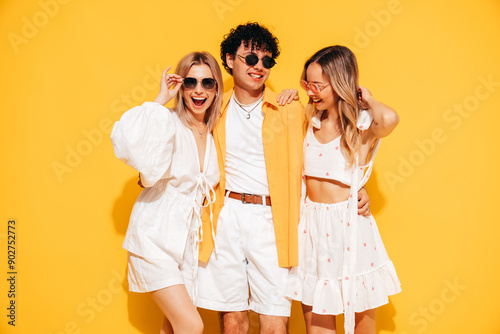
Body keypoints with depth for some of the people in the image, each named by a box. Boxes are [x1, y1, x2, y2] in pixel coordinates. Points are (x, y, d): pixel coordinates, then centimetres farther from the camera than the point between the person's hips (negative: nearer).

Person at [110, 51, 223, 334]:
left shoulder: (214, 133, 5)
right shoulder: (168, 123, -13)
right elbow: (127, 143, -33)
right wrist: (160, 100, -25)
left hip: (188, 238, 6)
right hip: (155, 236, -6)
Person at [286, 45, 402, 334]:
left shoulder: (362, 125, -9)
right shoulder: (312, 121, 7)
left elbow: (390, 118, -34)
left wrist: (367, 99, -13)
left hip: (349, 225, -5)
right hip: (312, 224, 5)